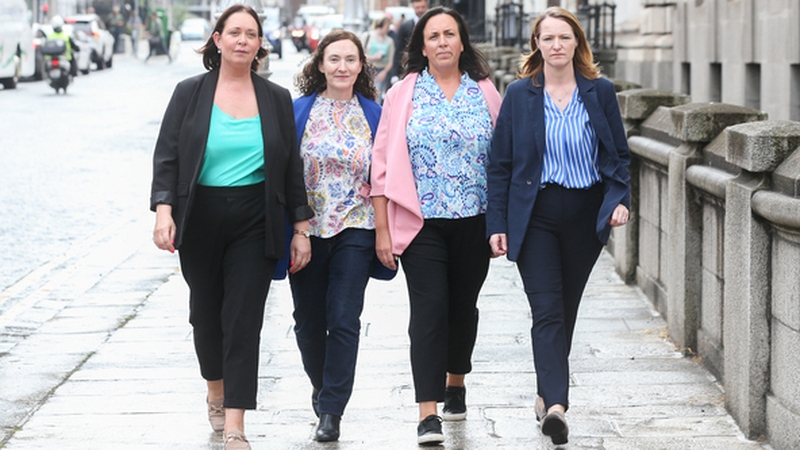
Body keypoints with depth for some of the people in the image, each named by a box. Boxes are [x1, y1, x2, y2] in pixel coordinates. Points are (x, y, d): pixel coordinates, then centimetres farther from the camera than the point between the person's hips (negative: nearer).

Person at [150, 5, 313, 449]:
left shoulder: (277, 99, 6)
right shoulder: (190, 93, 2)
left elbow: (292, 167, 8)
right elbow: (167, 156, 0)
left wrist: (301, 228, 5)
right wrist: (164, 209, -14)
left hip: (254, 223, 0)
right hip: (200, 220, 1)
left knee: (244, 318, -7)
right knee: (206, 313, 10)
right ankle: (216, 392, 39)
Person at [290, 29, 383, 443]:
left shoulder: (374, 114, 3)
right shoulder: (298, 110, 1)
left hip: (354, 230, -1)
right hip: (306, 230, 1)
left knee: (343, 320, -8)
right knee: (308, 322, 8)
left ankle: (331, 411, -1)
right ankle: (323, 386, 35)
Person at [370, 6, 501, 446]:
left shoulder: (485, 94, 6)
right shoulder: (402, 95, 2)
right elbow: (383, 162, 1)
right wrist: (382, 227, -4)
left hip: (474, 222, 2)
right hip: (421, 223, -2)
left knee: (463, 306, 14)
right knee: (429, 310, -11)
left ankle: (455, 382, 38)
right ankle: (428, 414, -13)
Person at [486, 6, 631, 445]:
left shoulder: (600, 92, 3)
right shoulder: (519, 94, 1)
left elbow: (619, 154, 8)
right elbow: (500, 163, 2)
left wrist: (620, 198, -9)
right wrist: (496, 224, -3)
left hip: (585, 215, 2)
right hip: (536, 215, -2)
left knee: (565, 310, 12)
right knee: (547, 311, -12)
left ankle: (547, 393, 28)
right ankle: (556, 405, -21)